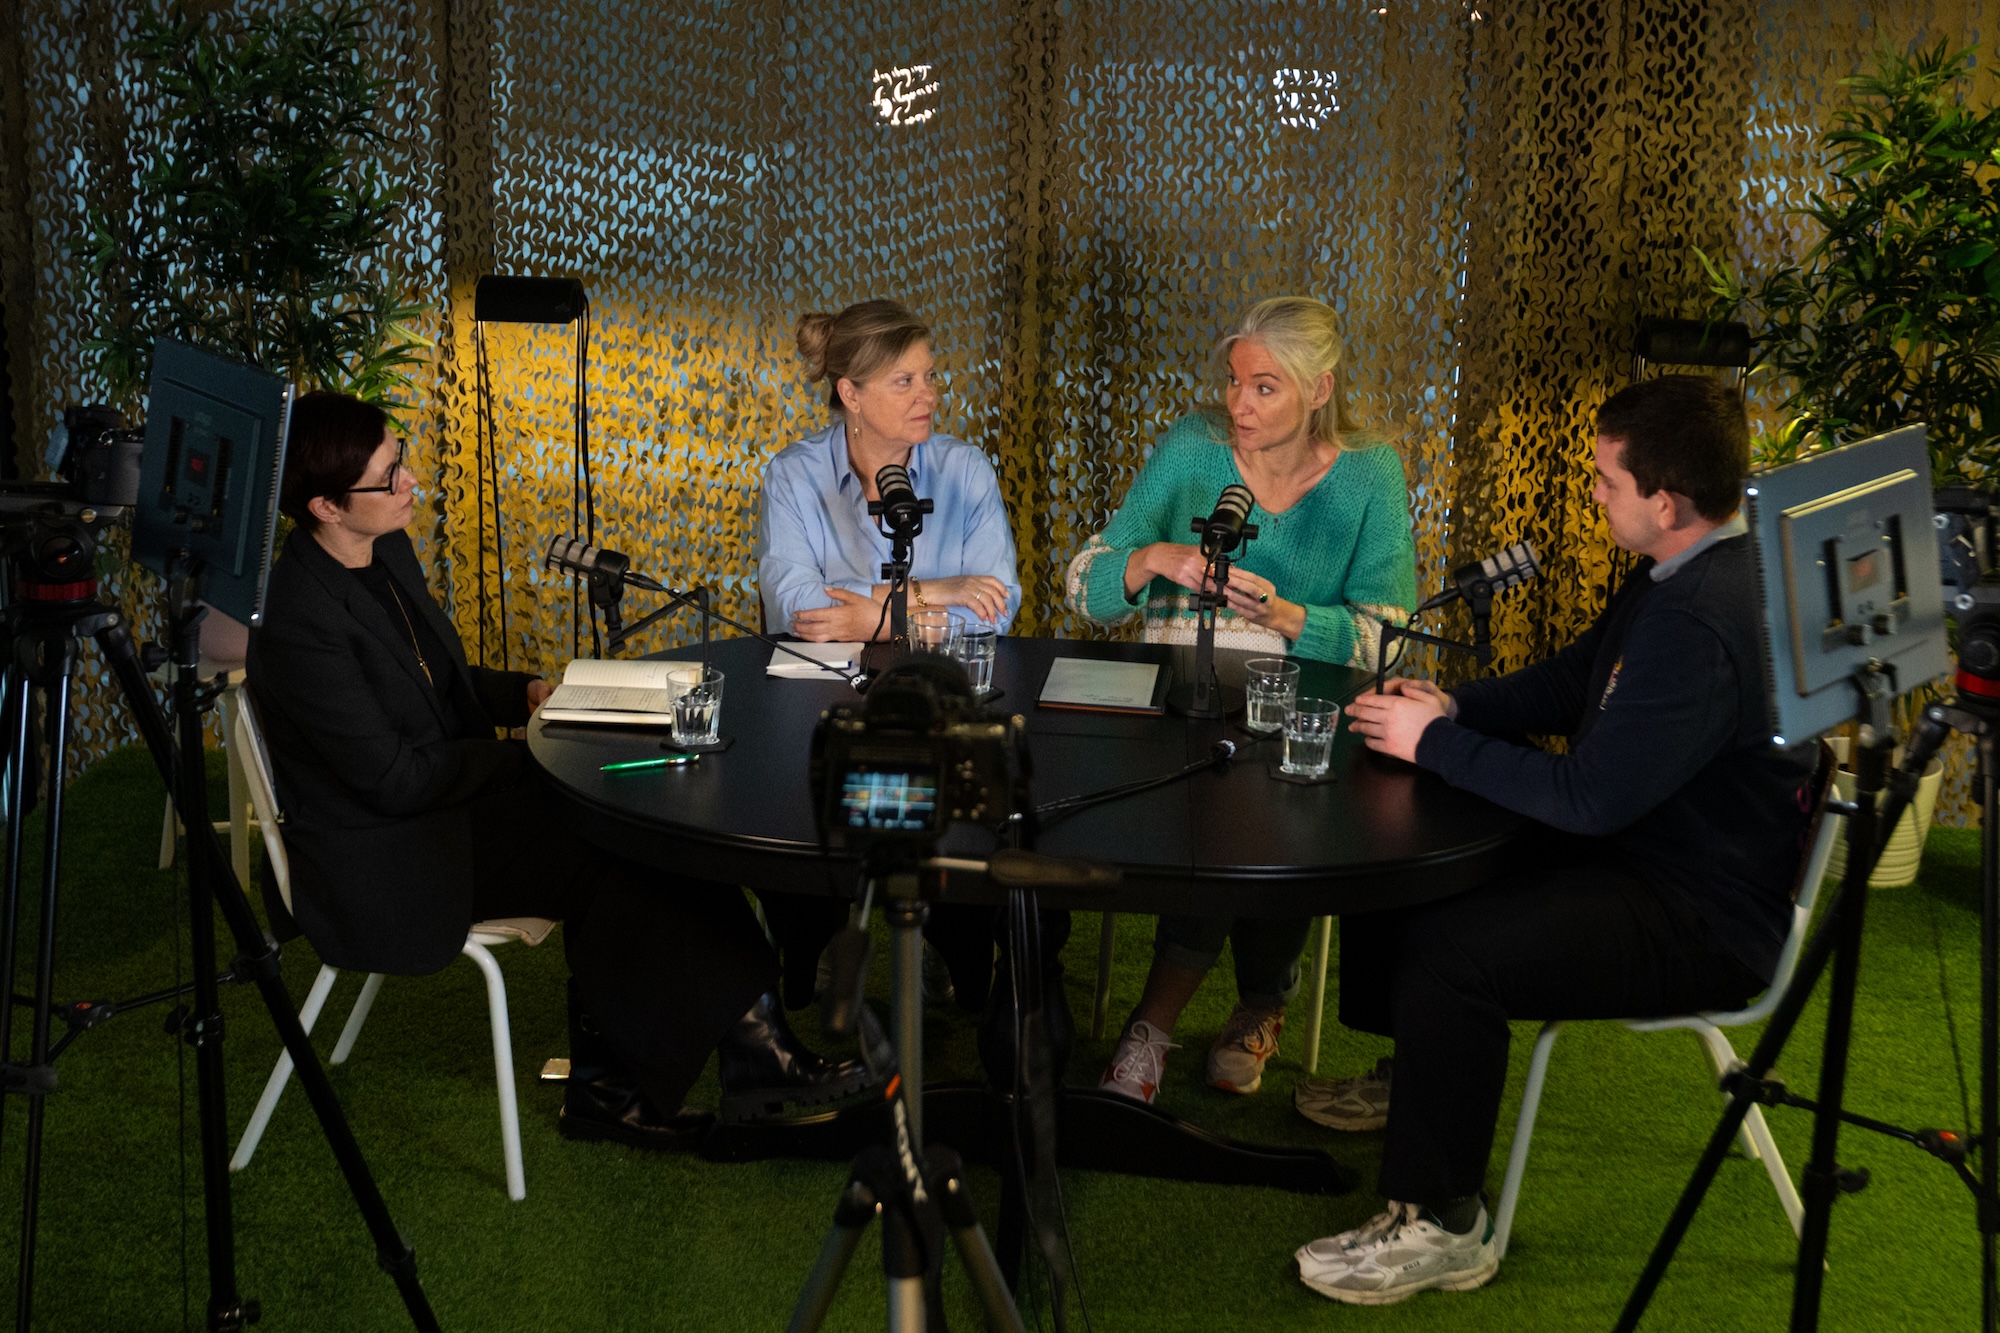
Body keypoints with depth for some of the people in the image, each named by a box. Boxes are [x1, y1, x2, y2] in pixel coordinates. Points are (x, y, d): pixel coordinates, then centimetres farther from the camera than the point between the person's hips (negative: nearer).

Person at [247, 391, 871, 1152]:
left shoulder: (389, 552, 4)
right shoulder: (296, 617, -24)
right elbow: (395, 779, -23)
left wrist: (526, 695, 1)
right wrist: (528, 750, -14)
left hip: (447, 797, 9)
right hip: (384, 865, -8)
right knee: (613, 849, -18)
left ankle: (607, 1084, -7)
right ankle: (750, 1048, -6)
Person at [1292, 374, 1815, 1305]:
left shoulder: (1701, 625, -31)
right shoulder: (1680, 574, 4)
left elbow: (1590, 798, -30)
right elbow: (1568, 683, 15)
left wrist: (1434, 742, -19)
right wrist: (1454, 707, -1)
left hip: (1701, 923, -11)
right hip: (1642, 843, 11)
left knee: (1446, 954, -28)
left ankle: (1439, 1228, -9)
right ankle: (1414, 1073, 34)